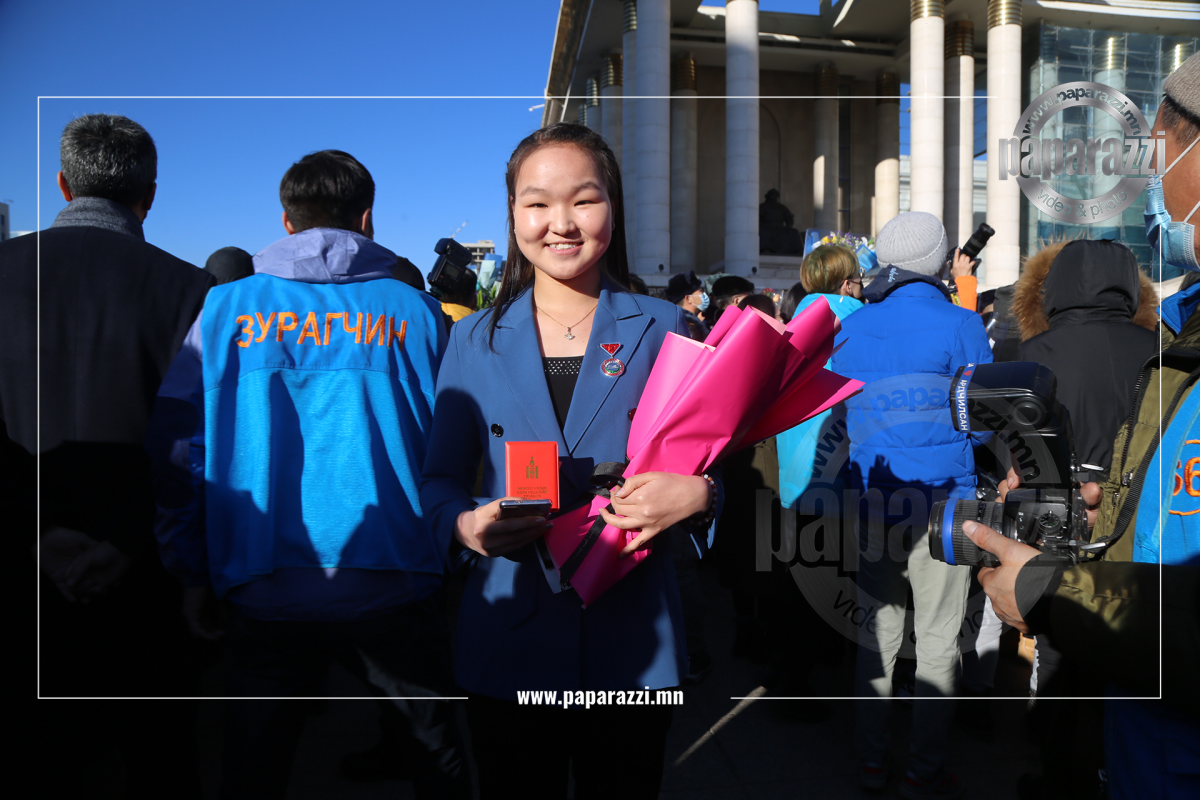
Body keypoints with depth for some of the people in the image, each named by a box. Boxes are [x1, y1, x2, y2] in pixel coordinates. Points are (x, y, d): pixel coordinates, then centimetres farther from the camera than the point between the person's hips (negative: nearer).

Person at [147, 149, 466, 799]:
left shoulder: (225, 309, 4)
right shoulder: (415, 311, 2)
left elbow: (176, 450, 2)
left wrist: (193, 575, 9)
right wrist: (452, 561, 11)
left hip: (263, 595, 1)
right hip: (393, 589, 0)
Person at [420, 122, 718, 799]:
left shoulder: (663, 328, 2)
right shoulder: (476, 340, 5)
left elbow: (708, 464, 4)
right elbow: (441, 480, 5)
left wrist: (697, 494, -19)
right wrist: (466, 524, -16)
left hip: (634, 642, 0)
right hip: (508, 644, 1)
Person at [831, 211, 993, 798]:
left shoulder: (852, 325, 5)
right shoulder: (959, 324, -8)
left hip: (871, 497, 4)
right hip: (940, 498, -4)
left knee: (876, 632, 14)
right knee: (938, 640, 8)